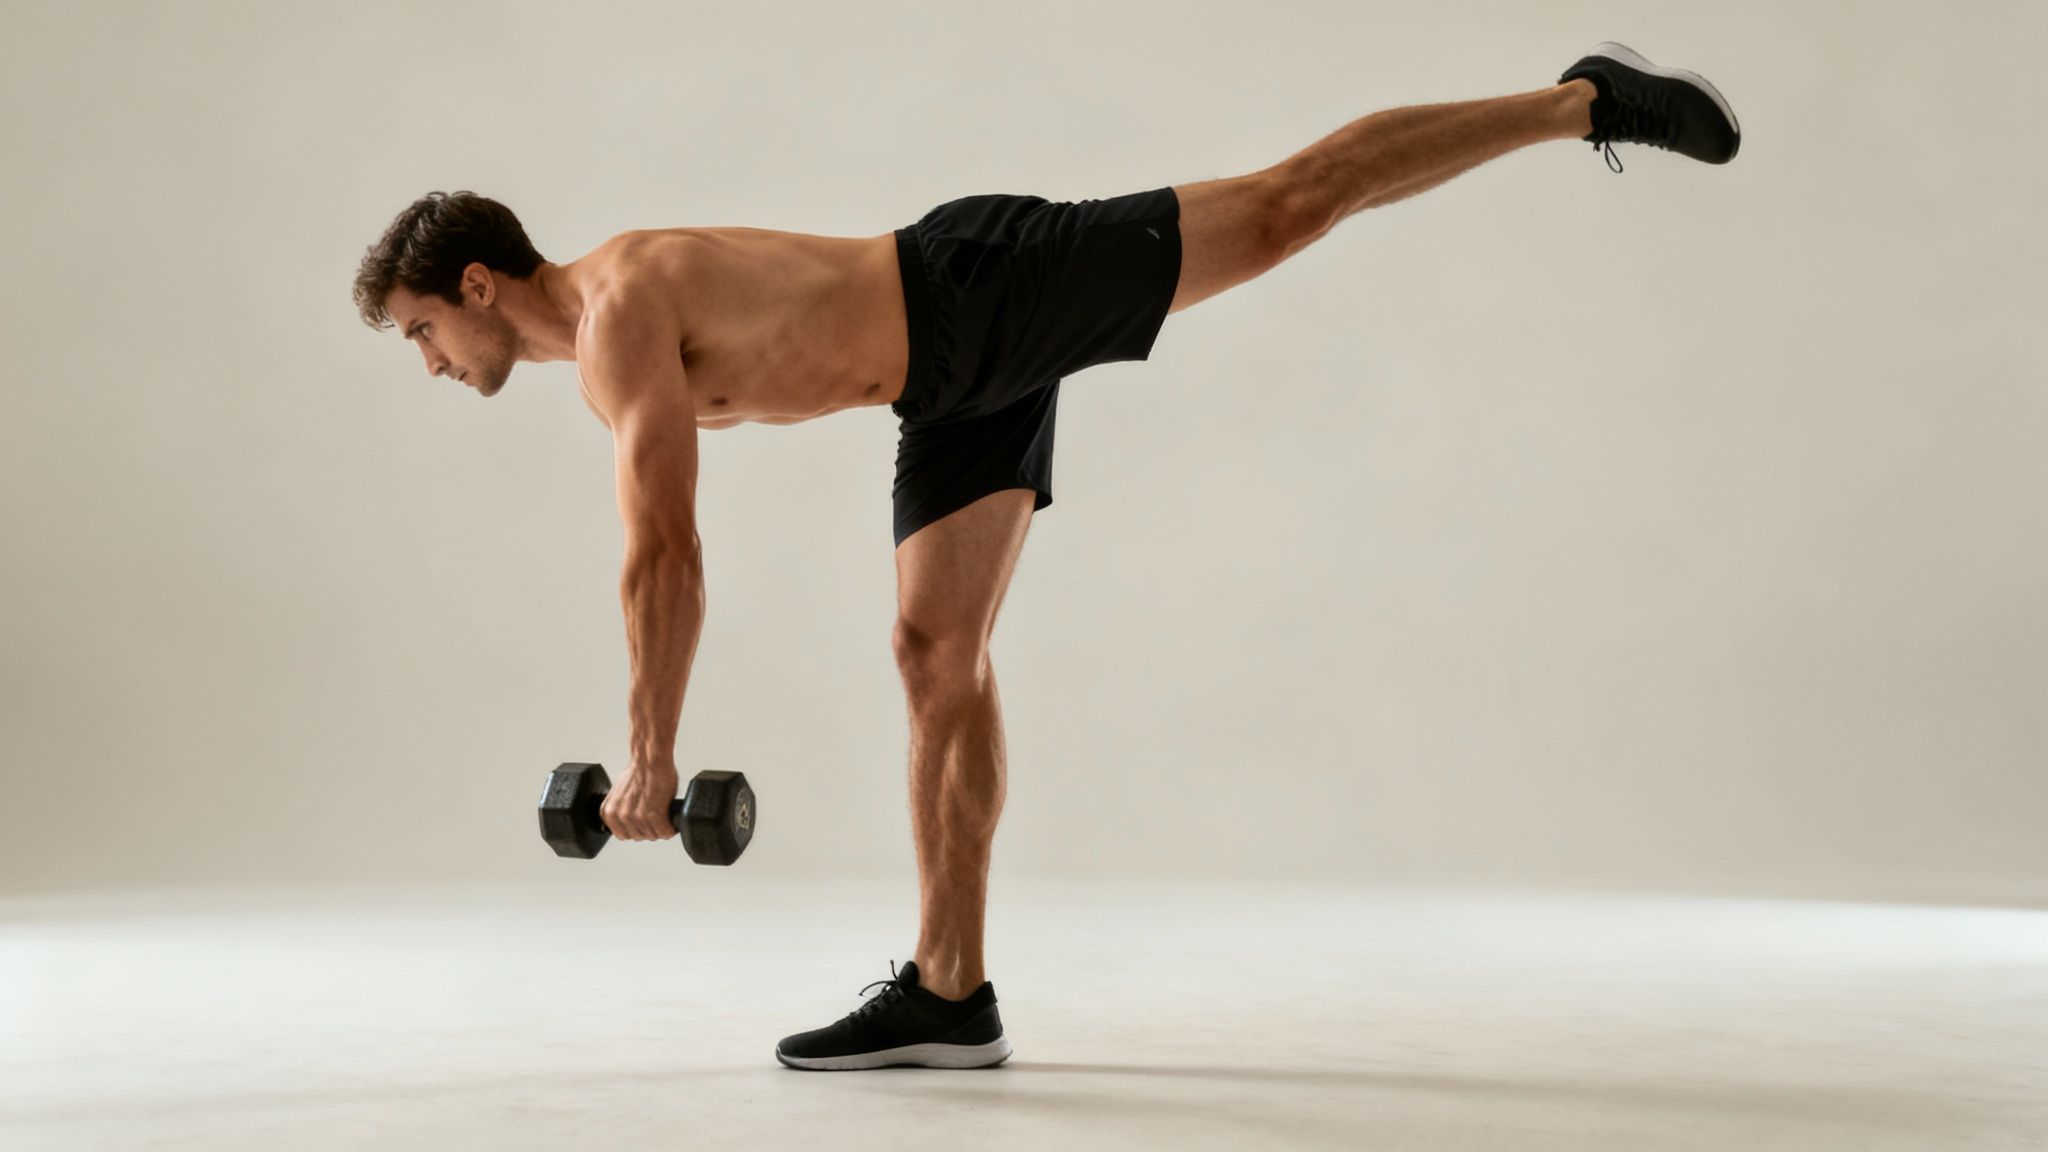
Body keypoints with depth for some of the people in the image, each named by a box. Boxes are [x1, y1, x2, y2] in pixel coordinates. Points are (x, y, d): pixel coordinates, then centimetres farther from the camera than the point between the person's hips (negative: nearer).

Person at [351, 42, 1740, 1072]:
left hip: (992, 289, -9)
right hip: (958, 385, 9)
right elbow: (663, 553, 19)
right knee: (940, 655, 3)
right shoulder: (610, 330, 11)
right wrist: (651, 743, 19)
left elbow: (667, 552, -25)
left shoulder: (619, 311, -18)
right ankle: (950, 991, 4)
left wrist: (650, 759, -19)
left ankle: (1585, 97, 8)